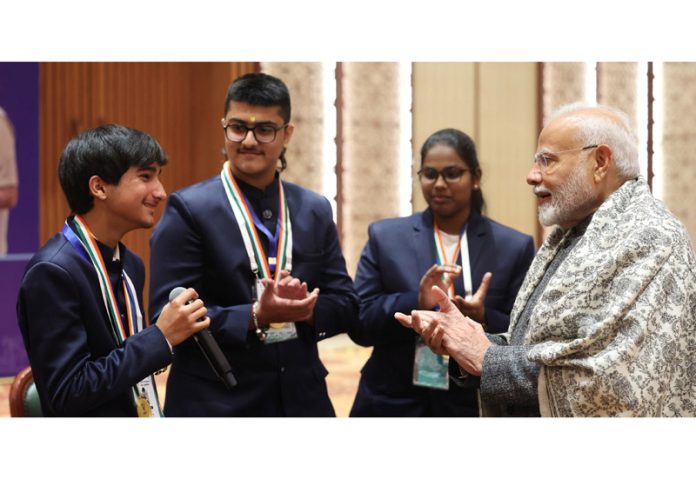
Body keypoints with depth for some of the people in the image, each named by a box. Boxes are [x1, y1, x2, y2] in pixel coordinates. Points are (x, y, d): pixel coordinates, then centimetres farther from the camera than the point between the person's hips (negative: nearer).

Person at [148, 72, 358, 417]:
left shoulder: (316, 210, 5)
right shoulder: (188, 209, -8)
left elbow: (345, 304, 6)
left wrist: (305, 308, -14)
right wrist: (256, 316, -23)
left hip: (302, 398, 4)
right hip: (215, 402, -4)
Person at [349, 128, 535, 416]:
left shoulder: (514, 247, 1)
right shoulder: (385, 237, 2)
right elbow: (359, 324, -3)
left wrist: (484, 319, -20)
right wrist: (416, 303, -20)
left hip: (474, 407, 0)